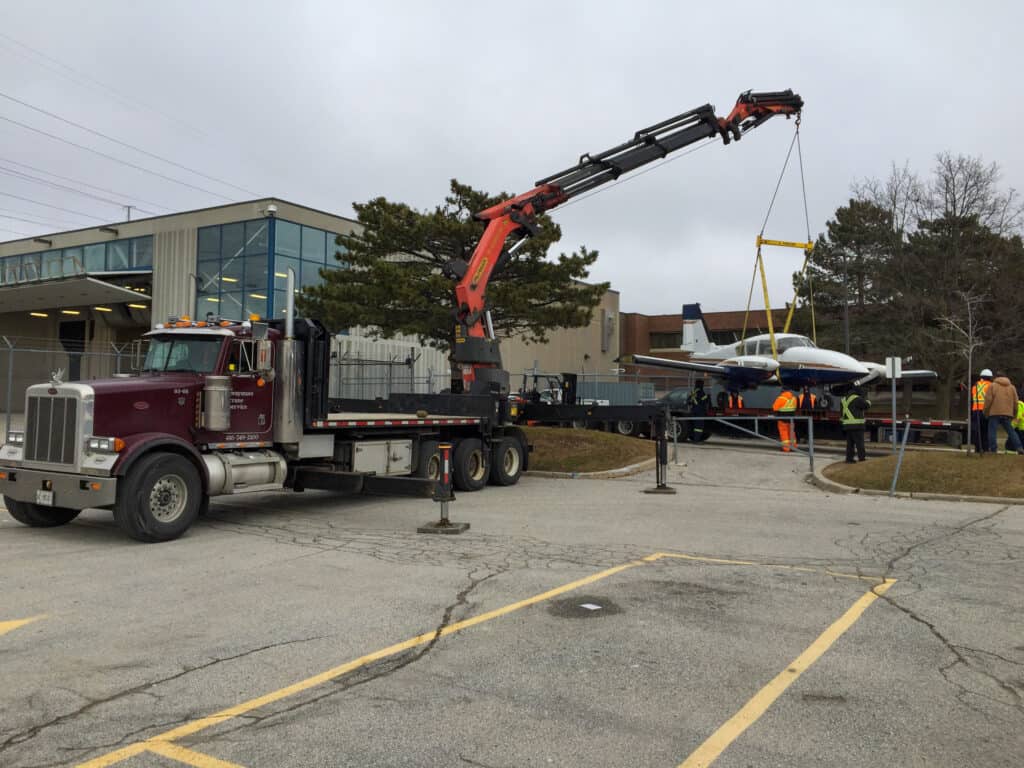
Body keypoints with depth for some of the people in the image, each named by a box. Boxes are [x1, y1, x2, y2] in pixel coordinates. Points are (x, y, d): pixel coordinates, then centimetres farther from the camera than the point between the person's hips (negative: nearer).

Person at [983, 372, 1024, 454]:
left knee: (992, 431, -3)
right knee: (1011, 431, 11)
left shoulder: (993, 386, 3)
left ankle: (993, 449, -10)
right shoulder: (1012, 387, 16)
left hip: (995, 413, -4)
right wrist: (1014, 414, 23)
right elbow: (1015, 402, 15)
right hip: (1007, 413, 4)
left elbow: (988, 400, -5)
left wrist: (986, 413, 2)